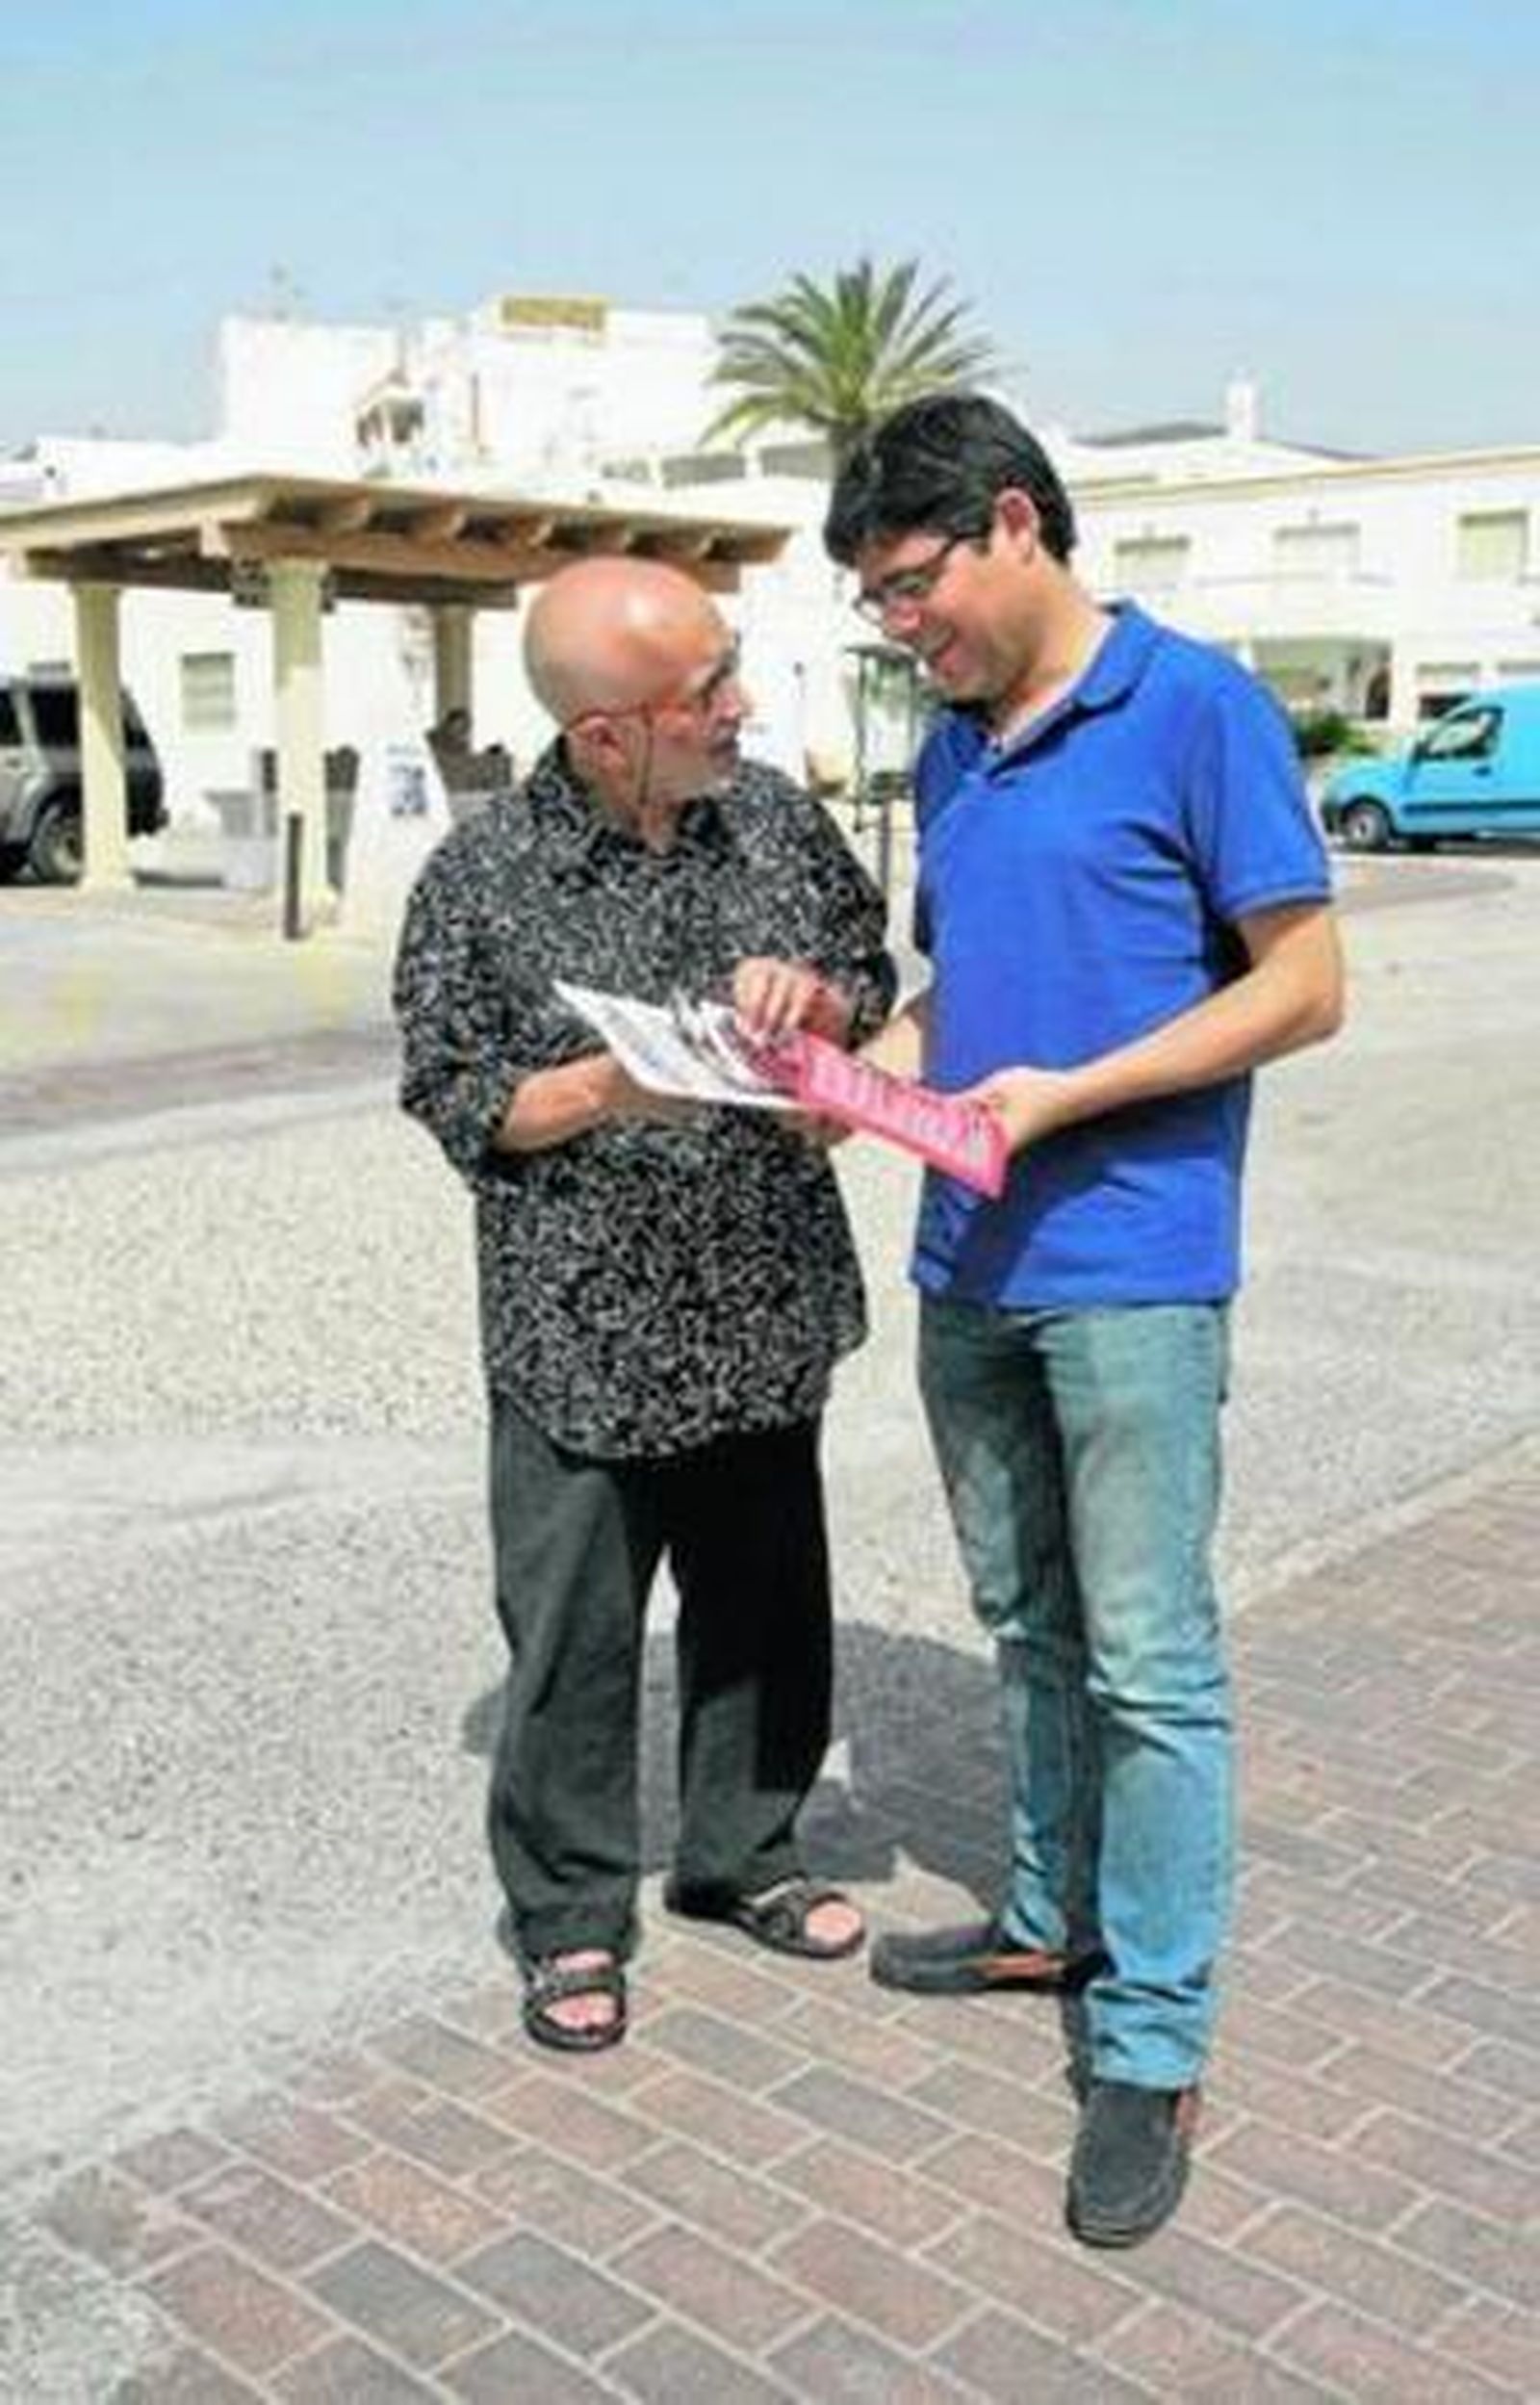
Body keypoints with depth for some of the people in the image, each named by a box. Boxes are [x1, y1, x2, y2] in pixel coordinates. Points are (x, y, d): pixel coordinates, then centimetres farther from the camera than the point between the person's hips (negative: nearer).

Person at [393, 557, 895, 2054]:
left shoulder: (777, 817, 1)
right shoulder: (482, 879, -11)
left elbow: (874, 982, 13)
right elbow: (454, 1100, -6)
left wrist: (815, 998, -10)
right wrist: (609, 1088, -23)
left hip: (765, 1314, 5)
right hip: (582, 1338, -4)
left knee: (765, 1602, 17)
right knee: (573, 1634, 6)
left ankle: (742, 1853, 39)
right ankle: (571, 1916, 26)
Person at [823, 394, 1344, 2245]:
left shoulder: (1195, 709, -9)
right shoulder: (950, 753, 12)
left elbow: (1305, 986, -11)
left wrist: (1066, 1094, -18)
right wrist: (873, 1063, 1)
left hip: (1129, 1269, -7)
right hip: (968, 1263, 7)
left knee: (1148, 1660, 0)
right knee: (1027, 1624, 18)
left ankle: (1150, 2050, 12)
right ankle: (1055, 1919, 36)